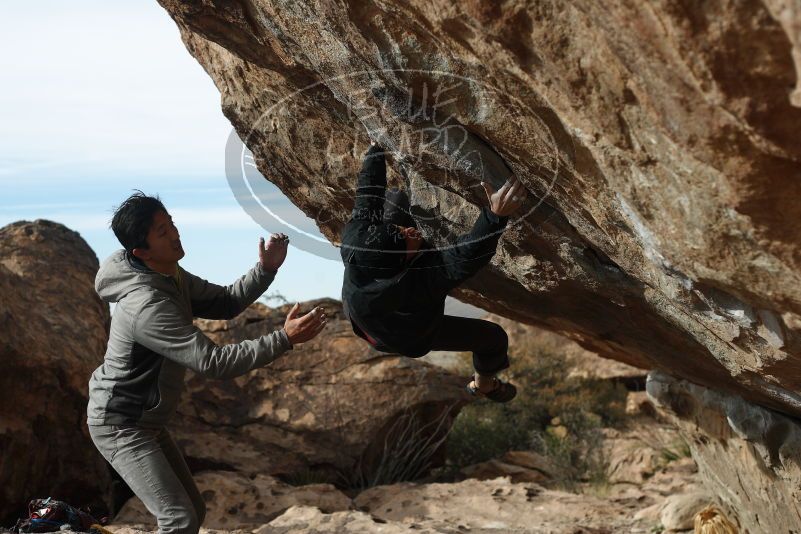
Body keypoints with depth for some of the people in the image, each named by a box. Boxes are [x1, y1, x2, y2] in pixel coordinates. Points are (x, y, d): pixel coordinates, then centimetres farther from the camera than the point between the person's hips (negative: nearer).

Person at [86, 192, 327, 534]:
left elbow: (224, 304, 8)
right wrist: (285, 339, -33)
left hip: (146, 422, 10)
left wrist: (266, 269, -8)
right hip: (120, 426, -10)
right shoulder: (148, 306, -31)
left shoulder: (170, 275, -1)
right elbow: (213, 362, -33)